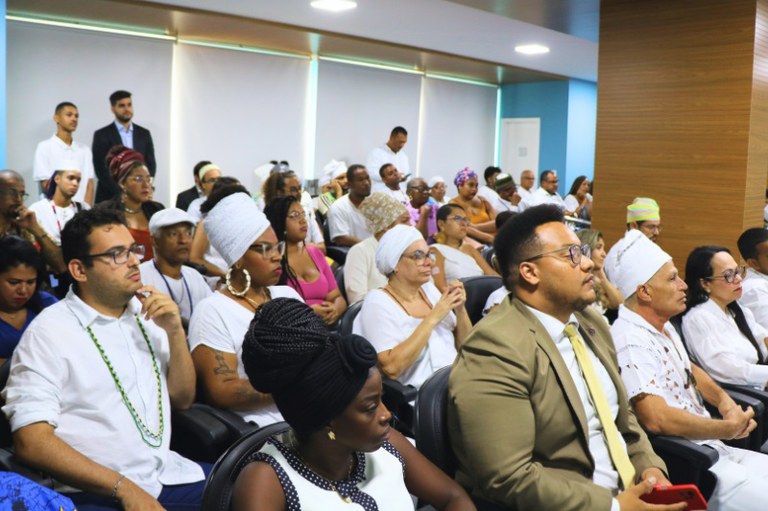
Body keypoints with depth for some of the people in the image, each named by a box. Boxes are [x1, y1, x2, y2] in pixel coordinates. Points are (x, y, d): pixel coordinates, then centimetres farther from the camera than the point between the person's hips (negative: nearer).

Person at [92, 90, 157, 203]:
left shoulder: (144, 134, 12)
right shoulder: (102, 135, 2)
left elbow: (151, 164, 10)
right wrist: (120, 193, -13)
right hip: (110, 198, -2)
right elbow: (101, 169, -4)